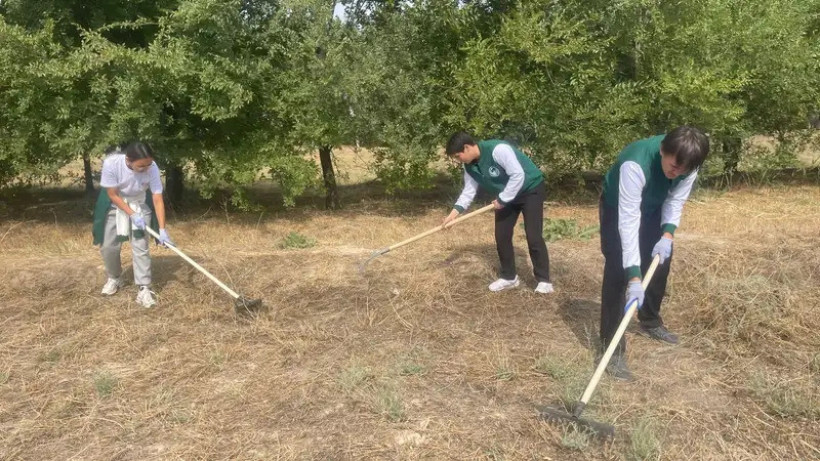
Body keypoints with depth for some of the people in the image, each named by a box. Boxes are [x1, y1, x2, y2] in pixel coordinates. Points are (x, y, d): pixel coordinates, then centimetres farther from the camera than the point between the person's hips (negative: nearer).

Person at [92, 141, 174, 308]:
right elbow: (113, 195, -20)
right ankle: (114, 278, 30)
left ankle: (144, 289, -4)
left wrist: (162, 229, -29)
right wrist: (132, 215, -25)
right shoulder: (111, 163, -33)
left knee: (140, 246, -9)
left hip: (140, 205, 0)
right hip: (115, 205, 0)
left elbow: (157, 199, -26)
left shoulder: (152, 168, -30)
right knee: (108, 246, 4)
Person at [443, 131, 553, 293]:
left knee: (533, 237, -10)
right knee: (501, 237, 4)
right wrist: (455, 212, -12)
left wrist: (502, 199, -24)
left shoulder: (498, 149, -33)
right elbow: (469, 191, 0)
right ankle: (509, 277, 19)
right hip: (505, 197, 8)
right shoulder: (469, 166, -7)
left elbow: (518, 175, -32)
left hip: (531, 189, -8)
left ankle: (543, 280, 2)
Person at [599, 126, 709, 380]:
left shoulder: (687, 165, -24)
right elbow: (628, 220, -44)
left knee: (660, 263, 12)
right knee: (618, 271, -16)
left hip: (653, 208, 6)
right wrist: (634, 277, -47)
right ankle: (612, 347, -12)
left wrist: (668, 235, -30)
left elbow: (675, 201, -10)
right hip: (617, 208, -6)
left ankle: (650, 322, 36)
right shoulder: (635, 164, -43)